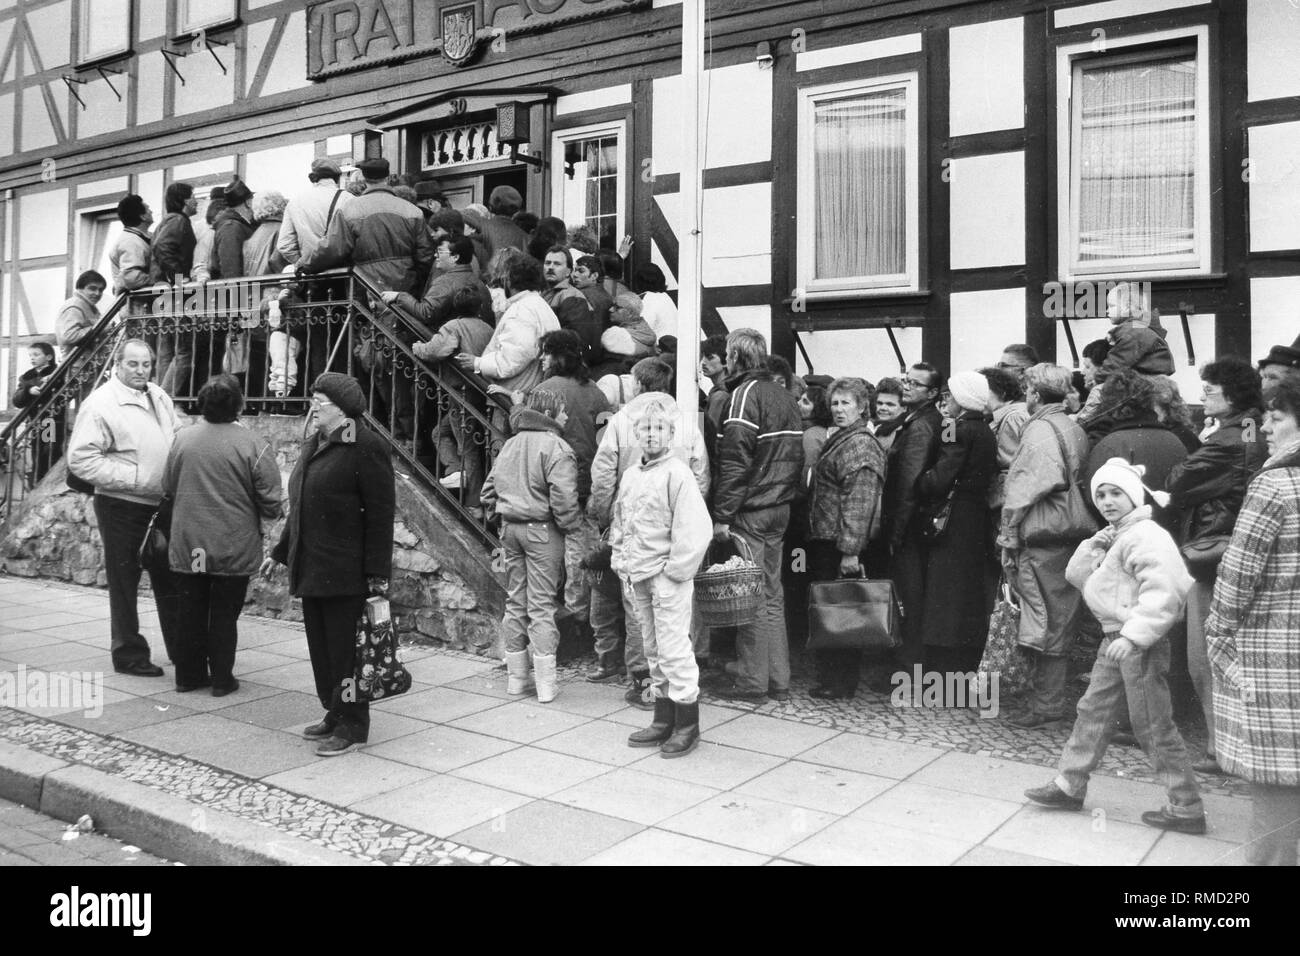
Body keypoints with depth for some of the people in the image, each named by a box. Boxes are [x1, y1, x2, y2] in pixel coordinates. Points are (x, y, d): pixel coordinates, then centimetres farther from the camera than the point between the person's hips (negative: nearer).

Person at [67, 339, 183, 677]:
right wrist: (134, 477, -21)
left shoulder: (159, 396, 8)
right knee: (124, 580, 5)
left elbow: (177, 439, 20)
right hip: (123, 506, -7)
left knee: (169, 577, 16)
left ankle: (180, 647, 29)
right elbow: (80, 459, -18)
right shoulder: (101, 403, -13)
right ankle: (129, 655, 18)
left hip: (163, 503, 7)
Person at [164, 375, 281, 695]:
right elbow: (270, 503, -12)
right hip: (234, 548, -3)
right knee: (224, 614, 8)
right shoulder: (253, 446, -14)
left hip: (187, 545, 3)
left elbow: (168, 487, 9)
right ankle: (221, 678, 15)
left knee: (191, 611, 15)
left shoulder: (182, 439, -2)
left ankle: (188, 674, 24)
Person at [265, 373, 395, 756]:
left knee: (346, 649, -2)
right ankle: (334, 714, 27)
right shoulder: (313, 446, 17)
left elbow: (380, 515, -15)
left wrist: (377, 573, -18)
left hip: (346, 573, -9)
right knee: (321, 646, 14)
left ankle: (352, 726, 9)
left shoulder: (367, 448, -11)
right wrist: (280, 552, 23)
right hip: (311, 568, 9)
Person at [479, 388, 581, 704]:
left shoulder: (510, 444, 13)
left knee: (515, 601, 13)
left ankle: (516, 678, 21)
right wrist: (573, 527, -9)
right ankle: (545, 685, 3)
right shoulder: (556, 448, -12)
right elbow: (563, 498, -21)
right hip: (541, 530, -6)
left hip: (510, 527, 7)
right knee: (541, 604, -2)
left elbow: (489, 489, 16)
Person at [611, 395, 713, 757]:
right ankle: (664, 720, 25)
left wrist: (675, 571, -17)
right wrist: (620, 559, 13)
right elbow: (619, 522, 22)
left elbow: (694, 530, -18)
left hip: (668, 577, -8)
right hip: (638, 577, 8)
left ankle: (687, 724, 7)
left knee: (674, 650, -4)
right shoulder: (631, 476, 12)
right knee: (653, 650, 14)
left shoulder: (678, 475, -12)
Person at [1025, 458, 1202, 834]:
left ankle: (1187, 809, 10)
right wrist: (1093, 548, -4)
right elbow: (1076, 576, 13)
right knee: (1093, 710, 14)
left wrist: (1134, 635, -31)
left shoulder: (1145, 536, -17)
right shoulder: (1113, 537, 13)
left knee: (1154, 726, -1)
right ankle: (1069, 786, 24)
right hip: (1115, 638, 9)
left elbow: (1162, 592, -26)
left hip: (1141, 643, -9)